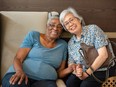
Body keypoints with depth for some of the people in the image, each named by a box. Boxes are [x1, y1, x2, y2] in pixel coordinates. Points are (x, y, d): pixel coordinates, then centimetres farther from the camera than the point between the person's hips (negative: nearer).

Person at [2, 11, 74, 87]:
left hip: (45, 80, 2)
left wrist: (70, 69, -5)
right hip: (23, 75, -1)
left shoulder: (63, 45, 17)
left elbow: (59, 72, 17)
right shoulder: (33, 36, 10)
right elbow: (18, 58, 2)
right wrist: (19, 71, -20)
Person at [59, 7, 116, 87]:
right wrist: (75, 70, -15)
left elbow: (103, 55, -16)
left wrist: (87, 73, -16)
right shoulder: (70, 43, 9)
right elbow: (71, 63, 10)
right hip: (84, 71, 4)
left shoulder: (93, 29, -8)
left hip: (103, 70, -4)